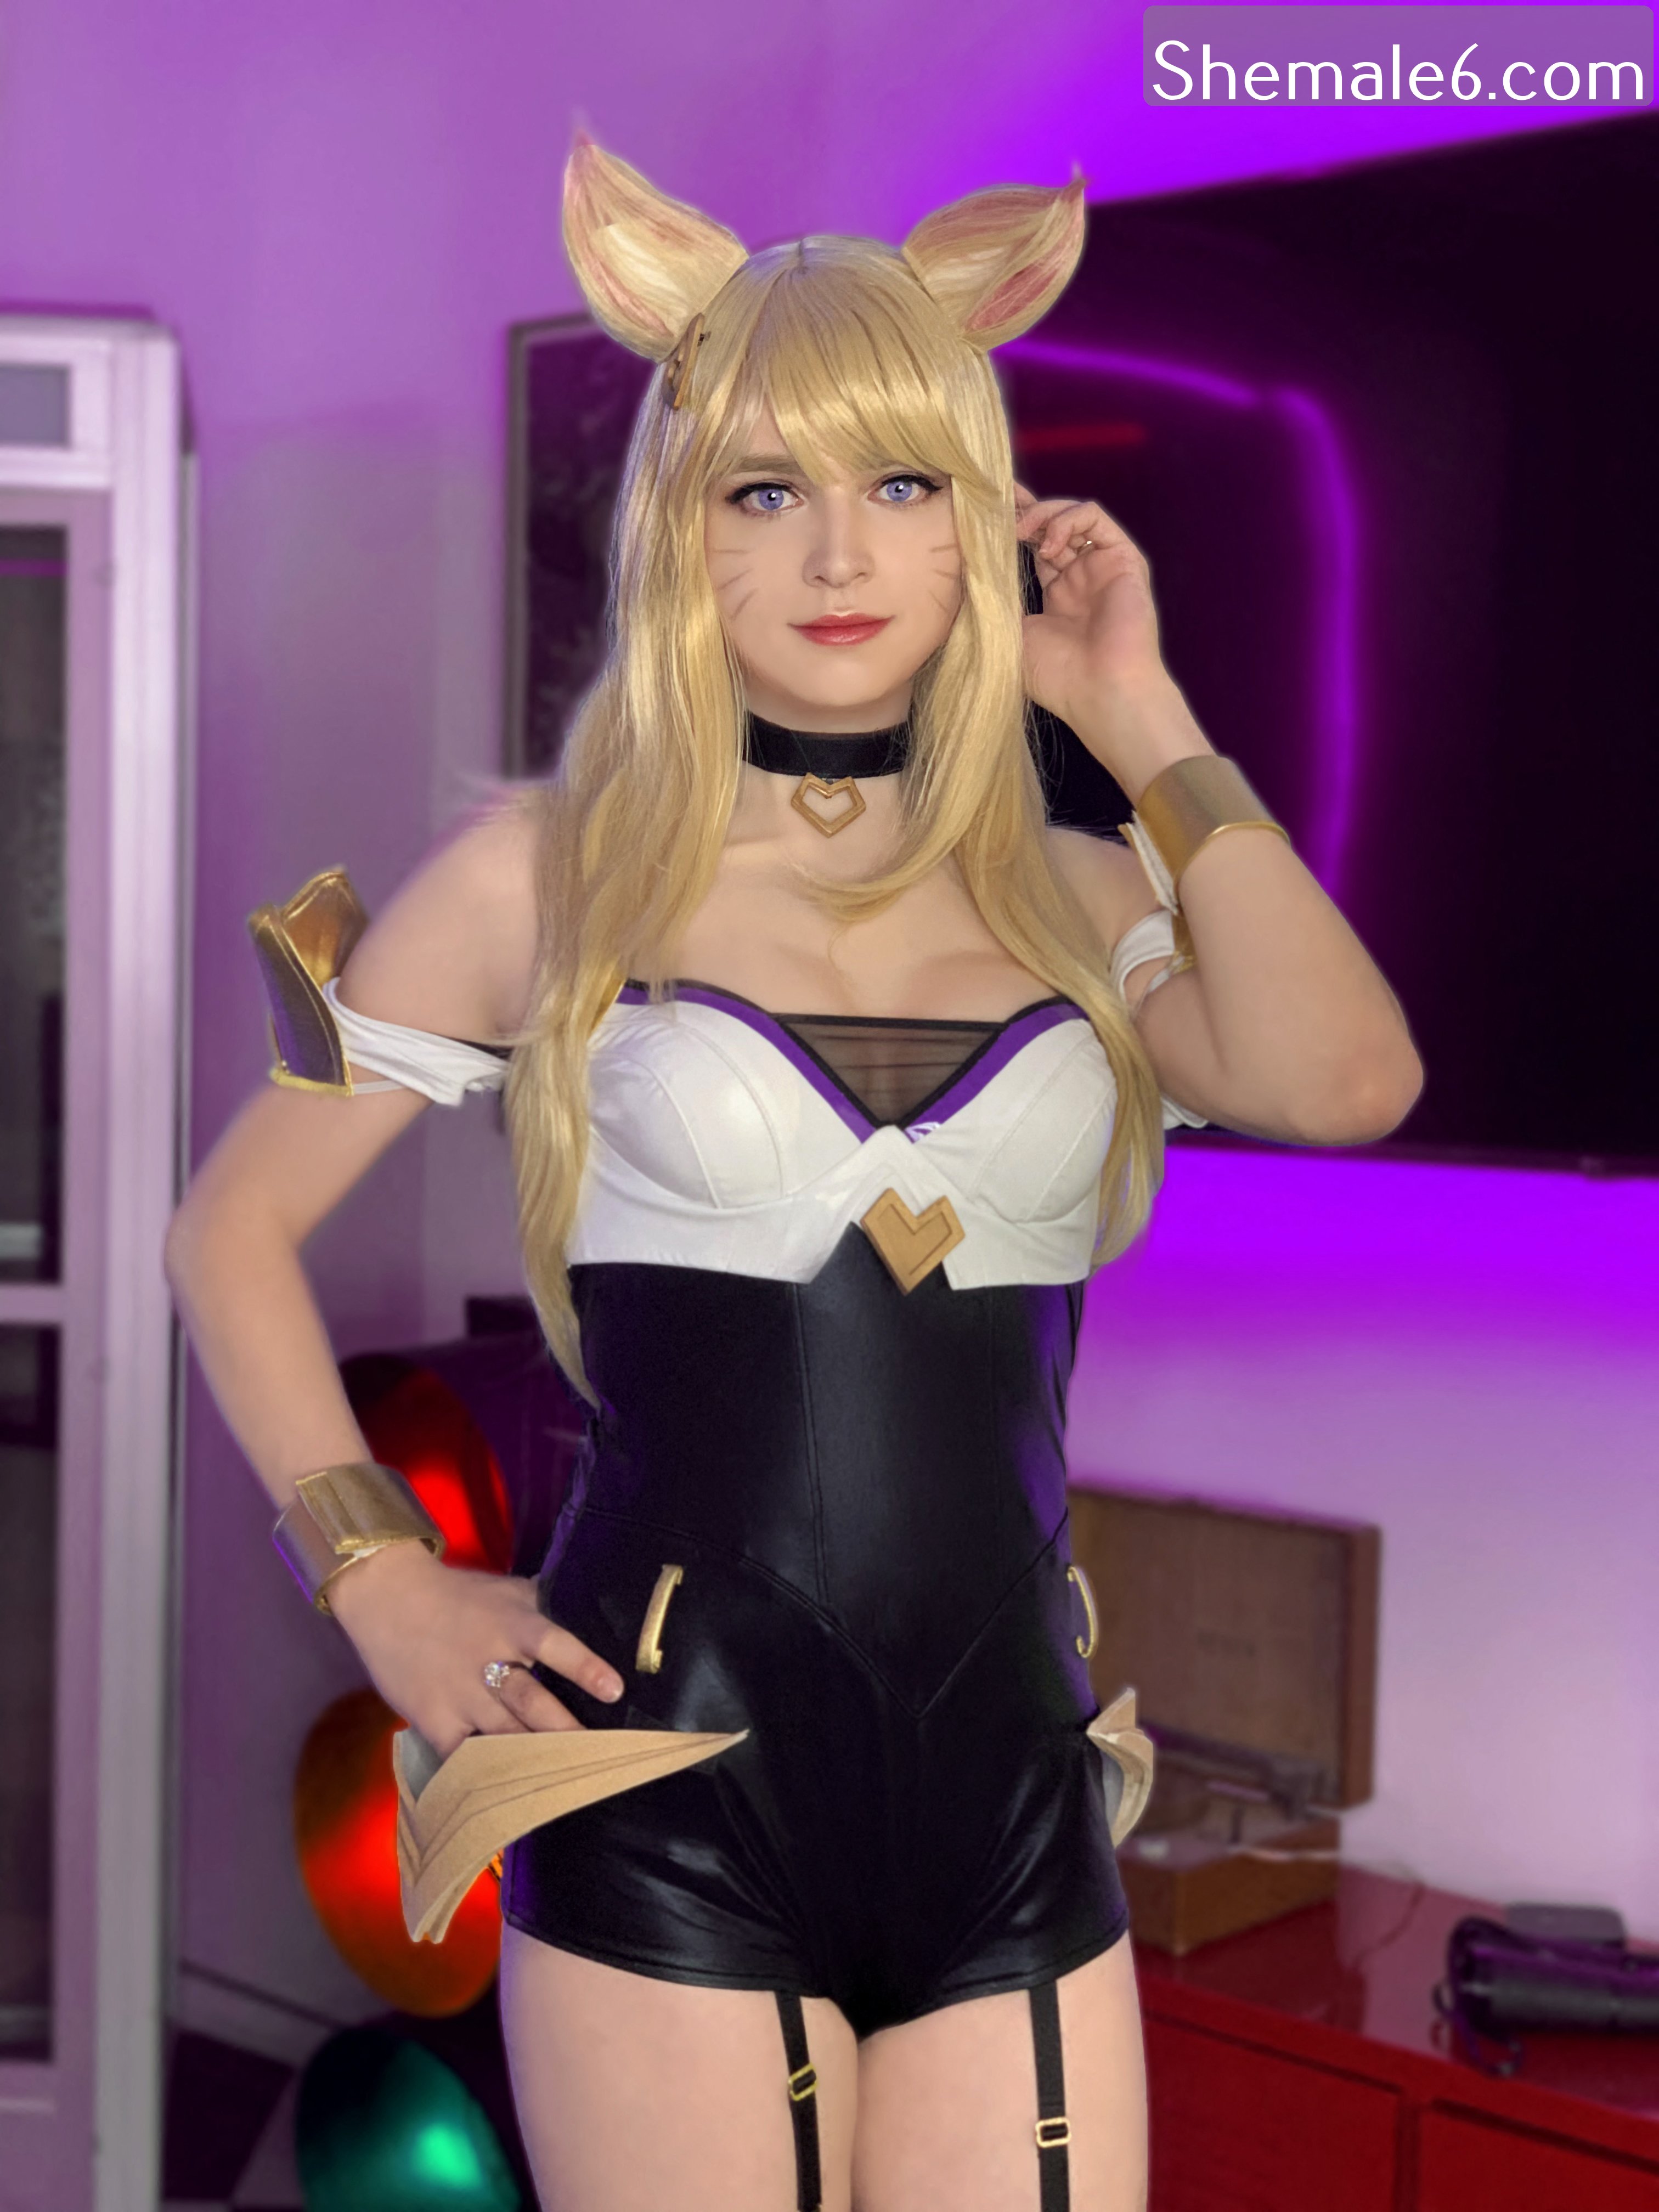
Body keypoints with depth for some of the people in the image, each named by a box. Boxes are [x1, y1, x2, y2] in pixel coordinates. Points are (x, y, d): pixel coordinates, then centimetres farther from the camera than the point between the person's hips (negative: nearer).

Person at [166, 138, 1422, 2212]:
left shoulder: (1076, 893, 8)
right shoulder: (550, 873, 1)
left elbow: (1345, 1082, -12)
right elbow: (232, 1228, 7)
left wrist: (1144, 724, -4)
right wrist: (385, 1587, -1)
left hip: (1013, 1800, 3)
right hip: (676, 1790, -2)